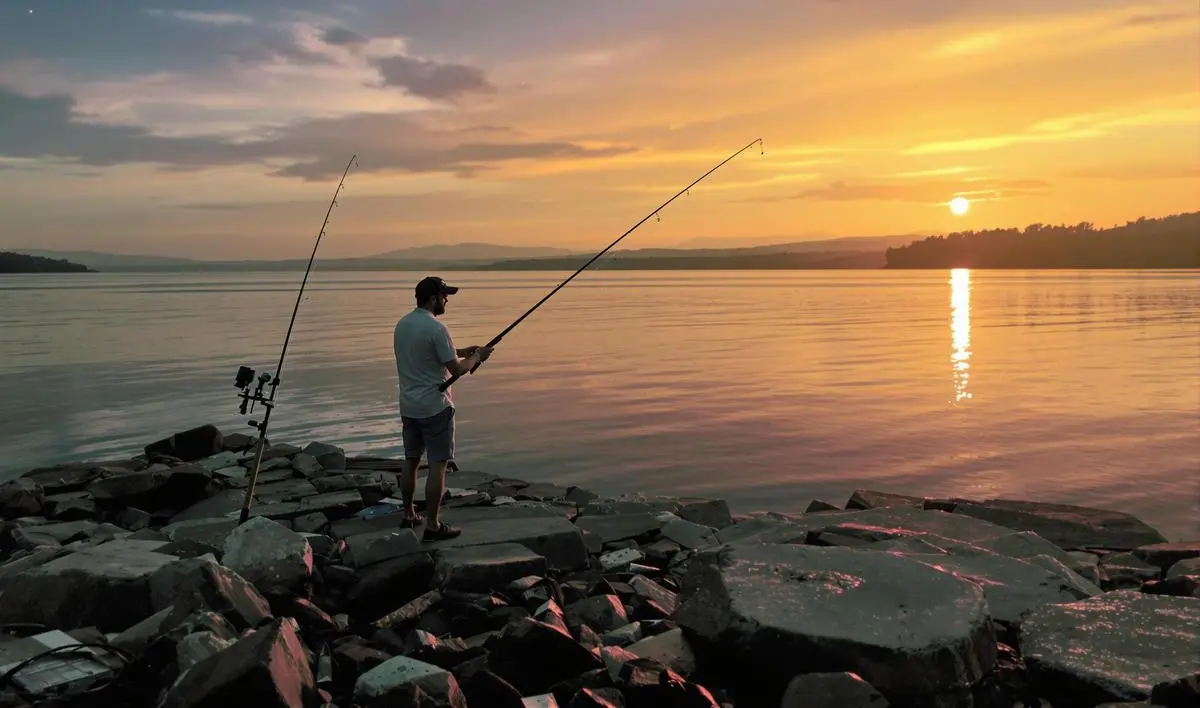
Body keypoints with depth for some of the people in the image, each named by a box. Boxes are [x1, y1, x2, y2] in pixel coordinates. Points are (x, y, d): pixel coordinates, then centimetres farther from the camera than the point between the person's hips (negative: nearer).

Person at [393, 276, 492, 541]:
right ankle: (432, 526, 0)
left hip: (408, 406, 8)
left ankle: (409, 516, 28)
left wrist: (462, 351, 18)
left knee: (411, 460, 17)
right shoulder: (435, 328, -18)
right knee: (437, 465, -2)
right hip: (434, 407, -8)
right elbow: (456, 369, -15)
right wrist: (476, 357, 4)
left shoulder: (402, 324, 8)